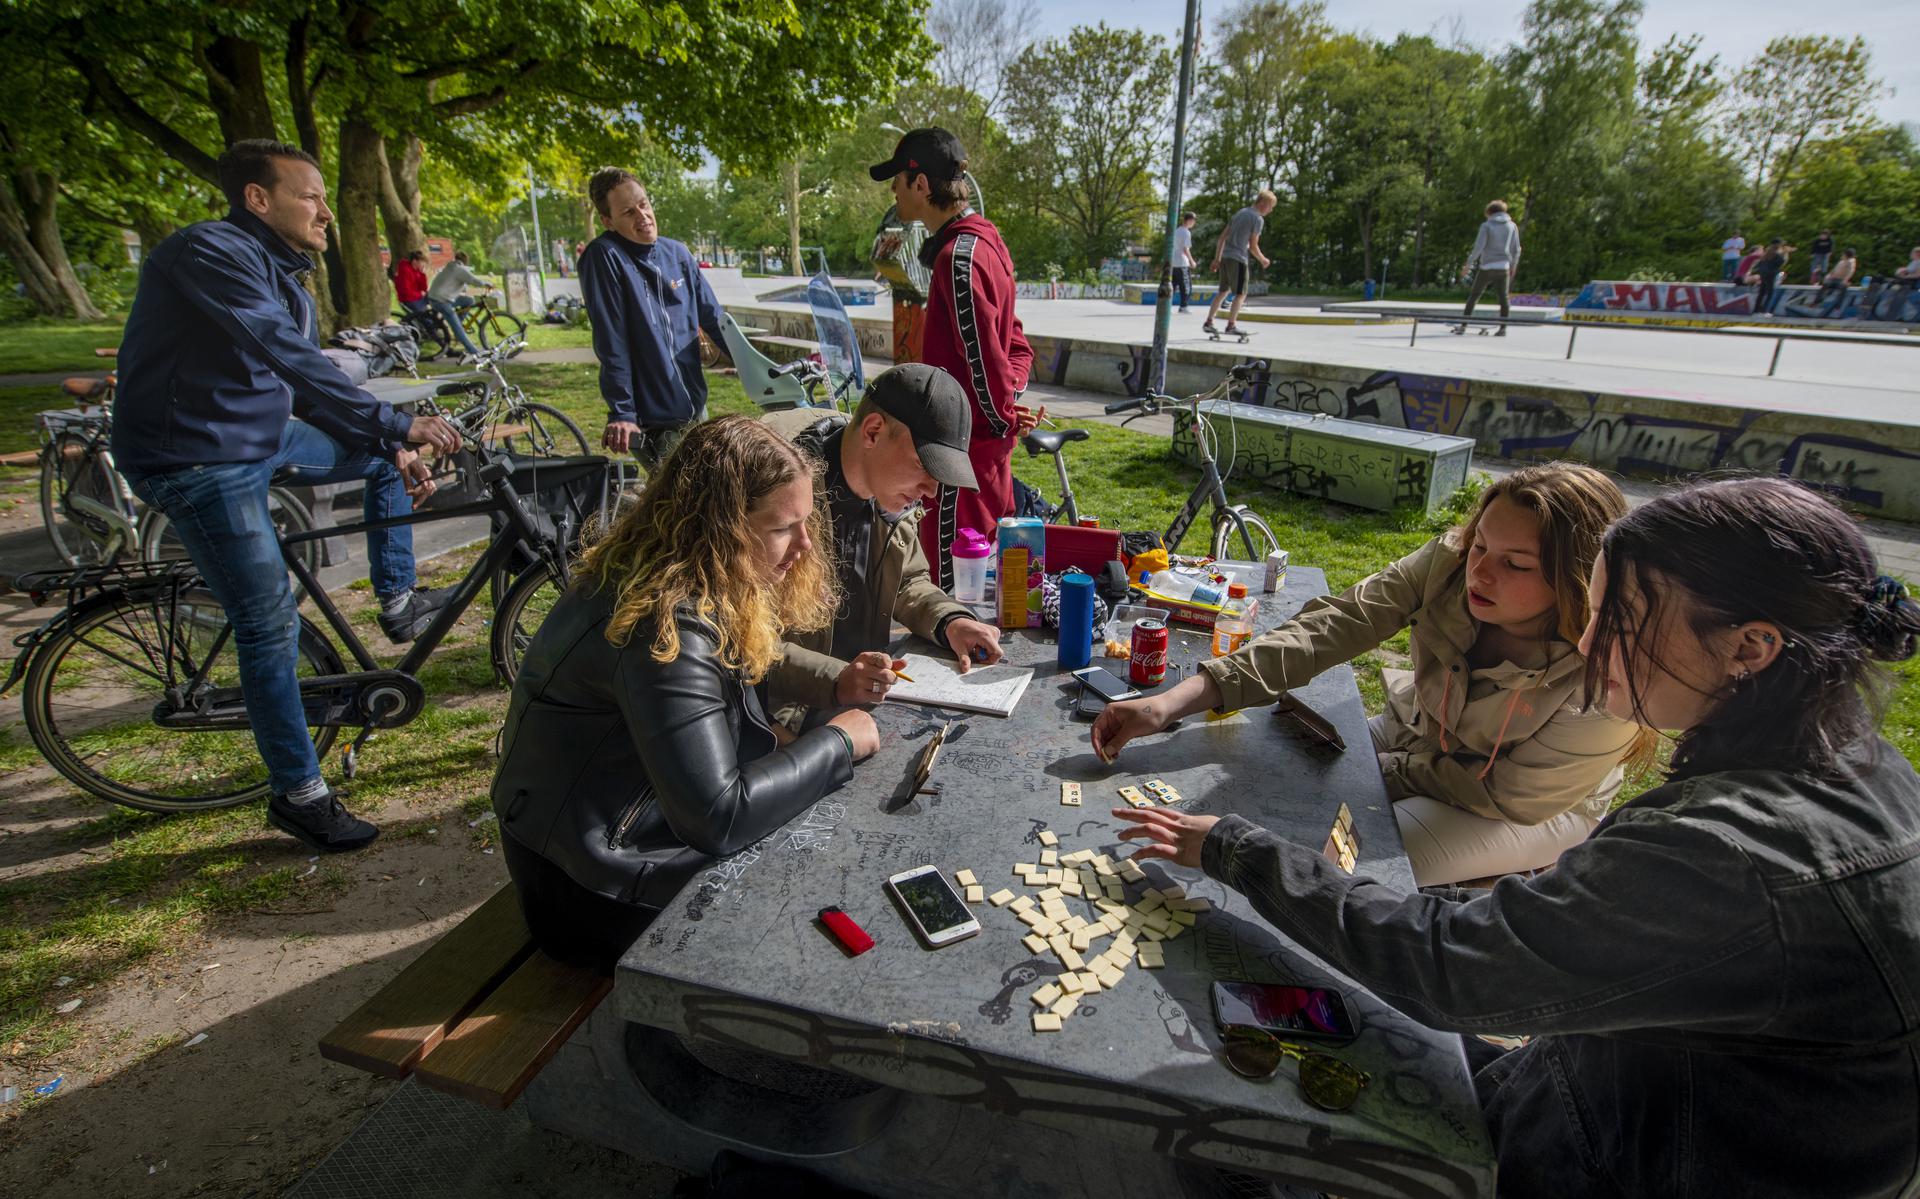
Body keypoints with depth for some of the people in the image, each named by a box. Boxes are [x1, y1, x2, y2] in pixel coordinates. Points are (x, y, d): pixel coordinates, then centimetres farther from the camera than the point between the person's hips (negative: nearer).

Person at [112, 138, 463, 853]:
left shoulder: (284, 278, 9)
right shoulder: (210, 252, -19)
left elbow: (311, 389, 12)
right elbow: (291, 360, -31)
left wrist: (395, 450, 3)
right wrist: (396, 425, -33)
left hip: (264, 438, 9)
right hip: (199, 463, -9)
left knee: (385, 453, 14)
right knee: (270, 625, -9)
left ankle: (398, 601, 20)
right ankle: (298, 795, 4)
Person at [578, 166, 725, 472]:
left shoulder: (677, 253, 6)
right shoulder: (603, 257, -12)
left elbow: (713, 318, 12)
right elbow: (611, 343, -17)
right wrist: (621, 413, -19)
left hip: (696, 408, 6)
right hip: (651, 423, -6)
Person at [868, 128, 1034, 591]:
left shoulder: (960, 256, -19)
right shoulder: (982, 241, 14)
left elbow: (981, 353, -20)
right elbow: (1015, 343, 18)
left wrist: (1003, 418, -8)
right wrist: (1009, 396, 7)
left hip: (969, 440, -10)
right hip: (986, 437, 10)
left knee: (950, 576, -2)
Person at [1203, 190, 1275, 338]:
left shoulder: (1239, 213, 17)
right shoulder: (1258, 219, -6)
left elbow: (1223, 237, 15)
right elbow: (1253, 246, -8)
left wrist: (1217, 258, 17)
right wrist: (1263, 260, 7)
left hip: (1225, 257, 8)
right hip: (1239, 259, -8)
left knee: (1222, 291, 15)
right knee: (1241, 294, -2)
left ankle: (1208, 322, 12)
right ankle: (1231, 325, -10)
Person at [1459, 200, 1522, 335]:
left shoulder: (1486, 225, -3)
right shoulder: (1512, 226, 9)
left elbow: (1479, 247, -11)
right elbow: (1516, 249, 11)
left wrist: (1469, 263, -5)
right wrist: (1513, 266, 24)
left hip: (1487, 267, -3)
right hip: (1503, 267, 3)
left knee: (1473, 296, 5)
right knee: (1504, 297, 7)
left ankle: (1463, 326, 3)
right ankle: (1503, 328, 6)